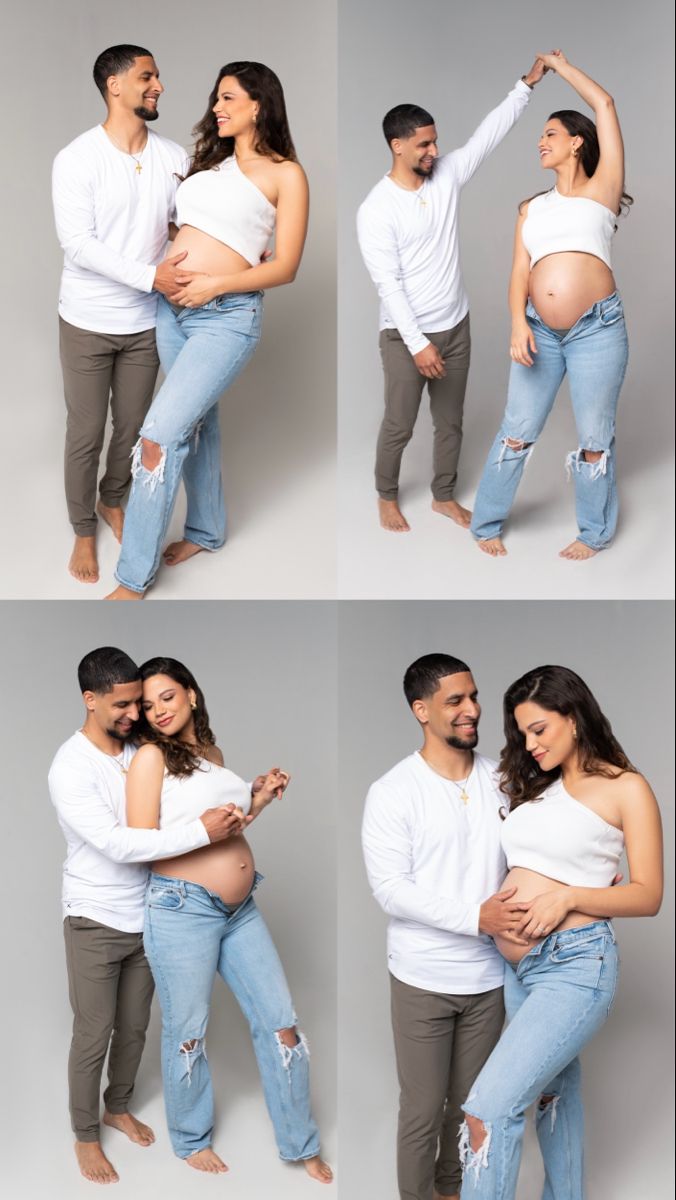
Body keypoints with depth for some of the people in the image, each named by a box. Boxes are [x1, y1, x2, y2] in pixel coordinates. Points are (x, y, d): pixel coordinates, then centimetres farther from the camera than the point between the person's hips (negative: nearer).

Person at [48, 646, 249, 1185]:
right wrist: (200, 832, -33)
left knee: (134, 1026, 20)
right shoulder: (70, 768, -22)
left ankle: (118, 1106, 43)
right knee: (93, 1037, 7)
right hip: (95, 922, -6)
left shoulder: (140, 750, -2)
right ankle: (85, 1135, 26)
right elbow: (117, 844, -30)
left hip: (146, 916, 6)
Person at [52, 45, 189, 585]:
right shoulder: (76, 159, -15)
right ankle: (83, 530, 25)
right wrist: (150, 276, -29)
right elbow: (78, 244, -21)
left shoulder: (173, 157, -2)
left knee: (133, 426, 17)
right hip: (88, 323, -4)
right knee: (86, 433, 6)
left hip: (145, 322, 4)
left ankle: (112, 500, 43)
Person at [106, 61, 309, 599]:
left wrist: (215, 284, -17)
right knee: (196, 421, 18)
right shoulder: (210, 160, 14)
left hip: (227, 316, -7)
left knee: (159, 435, -14)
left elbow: (285, 267, -8)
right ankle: (207, 530, 37)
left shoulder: (285, 174, -5)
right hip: (173, 308, 7)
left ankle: (134, 577, -6)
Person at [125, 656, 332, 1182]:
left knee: (280, 1024, 7)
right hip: (183, 908, -6)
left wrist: (259, 800, 10)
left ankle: (301, 1143, 21)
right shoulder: (151, 757, -7)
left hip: (241, 909, 6)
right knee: (188, 1034, 7)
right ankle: (191, 1139, 29)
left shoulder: (212, 752, 13)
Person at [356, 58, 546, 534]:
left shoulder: (447, 174, -2)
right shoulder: (377, 209, -19)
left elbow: (489, 133, 2)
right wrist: (417, 343, -24)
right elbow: (388, 284, -21)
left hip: (455, 327, 6)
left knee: (451, 421, 17)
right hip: (406, 335, -6)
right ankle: (387, 497, 33)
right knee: (399, 426, 10)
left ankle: (444, 496, 35)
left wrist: (527, 84, -7)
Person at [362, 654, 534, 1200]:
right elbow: (391, 890, -17)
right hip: (423, 980, -4)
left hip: (488, 975, 4)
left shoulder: (501, 780, 1)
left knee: (470, 1102, 19)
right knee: (423, 1109, 6)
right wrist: (475, 917, -26)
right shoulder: (392, 793, -12)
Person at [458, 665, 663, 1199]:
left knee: (489, 1108, -17)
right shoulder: (536, 786, 15)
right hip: (516, 965, 7)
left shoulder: (625, 789, -3)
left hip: (576, 964, -7)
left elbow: (648, 895, -6)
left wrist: (568, 897, -18)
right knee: (552, 1090, 20)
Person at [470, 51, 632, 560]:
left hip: (597, 328, -3)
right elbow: (519, 271, 8)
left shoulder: (601, 189, 7)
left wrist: (560, 65, 14)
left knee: (594, 437, 4)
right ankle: (487, 523, 20)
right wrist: (519, 323, -10)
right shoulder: (532, 208, 18)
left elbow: (605, 105, 2)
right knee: (516, 432, 7)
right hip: (540, 330, 3)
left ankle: (594, 532, 19)